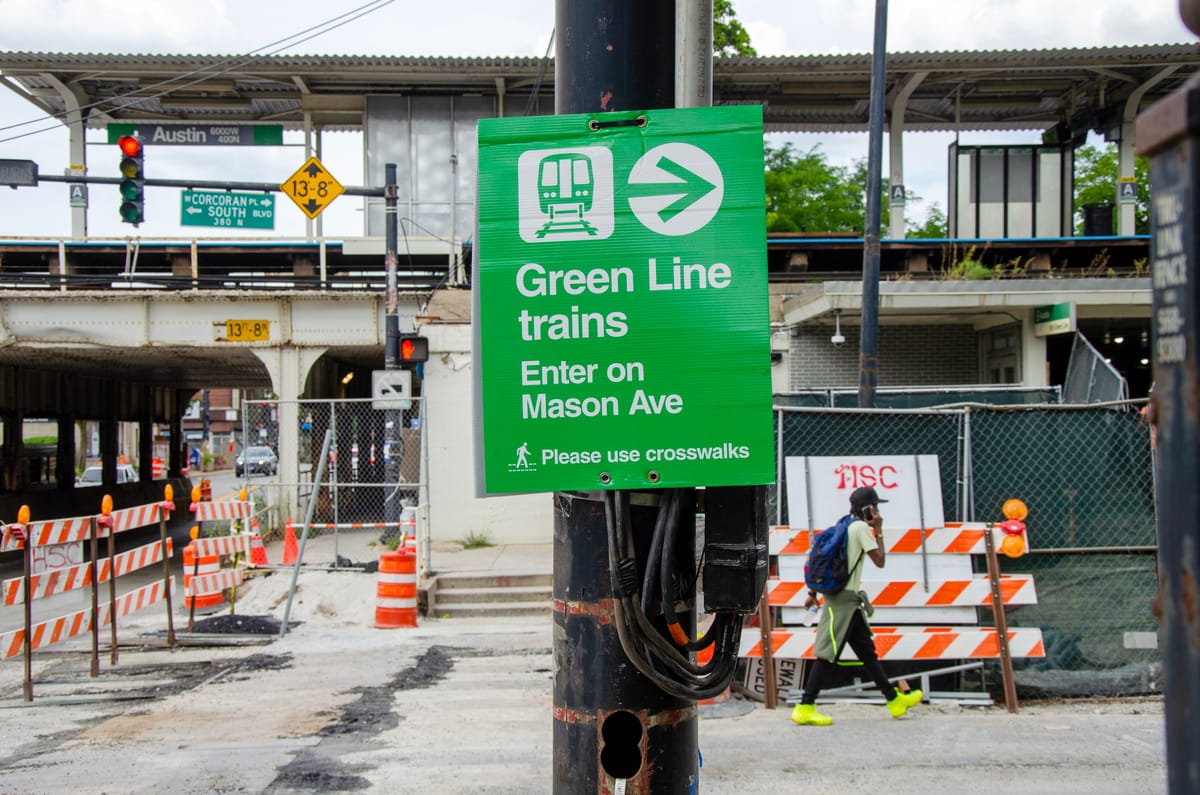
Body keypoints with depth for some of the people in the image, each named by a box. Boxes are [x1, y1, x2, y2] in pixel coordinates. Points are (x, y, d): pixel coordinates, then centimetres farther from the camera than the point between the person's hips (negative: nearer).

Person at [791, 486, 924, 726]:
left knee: (867, 650, 15)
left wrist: (813, 593, 20)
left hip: (849, 602, 10)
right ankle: (805, 708, -11)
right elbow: (880, 561, -9)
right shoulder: (861, 528, -9)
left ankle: (894, 699, 24)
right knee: (828, 653, -10)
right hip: (844, 600, -10)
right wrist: (879, 532, 0)